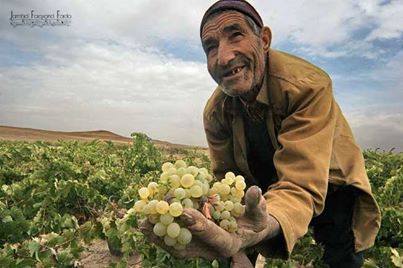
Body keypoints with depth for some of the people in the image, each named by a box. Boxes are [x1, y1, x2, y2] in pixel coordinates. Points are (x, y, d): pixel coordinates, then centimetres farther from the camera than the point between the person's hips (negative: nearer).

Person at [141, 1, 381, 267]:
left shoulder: (309, 85, -33)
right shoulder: (215, 113, -17)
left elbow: (302, 185, -40)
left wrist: (267, 225, -62)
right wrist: (237, 246, -33)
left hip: (329, 189, -2)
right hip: (261, 200, 3)